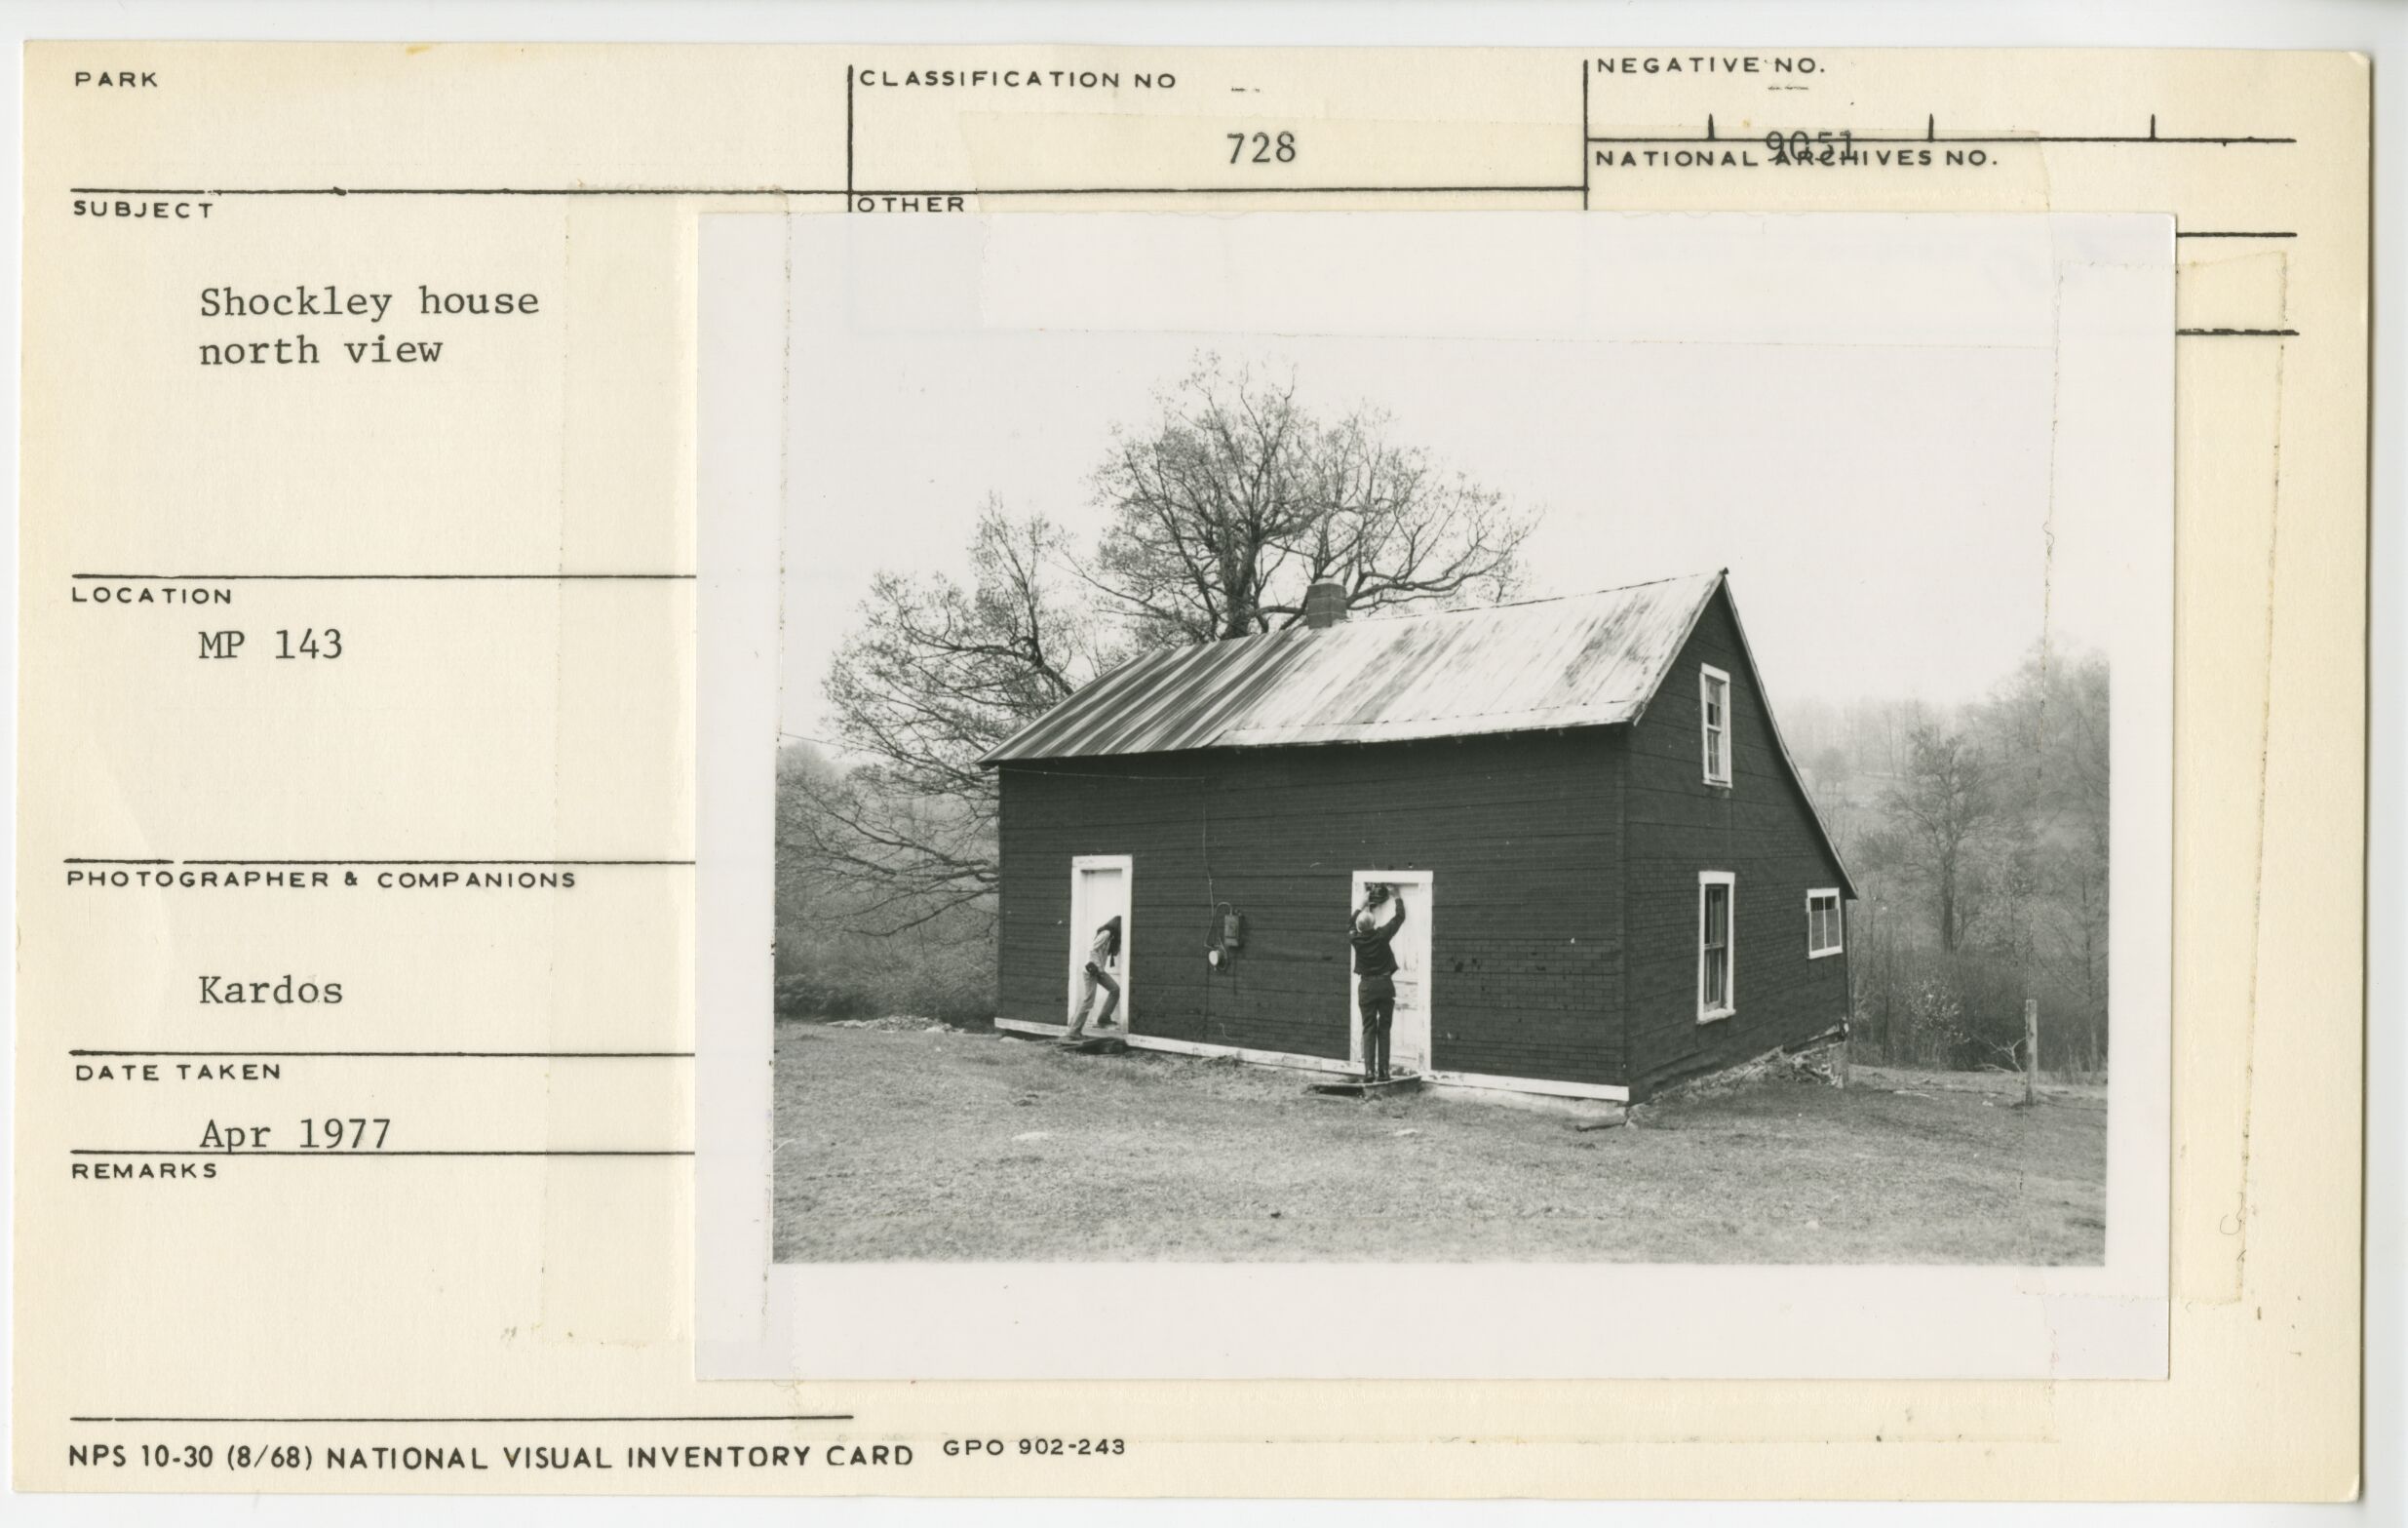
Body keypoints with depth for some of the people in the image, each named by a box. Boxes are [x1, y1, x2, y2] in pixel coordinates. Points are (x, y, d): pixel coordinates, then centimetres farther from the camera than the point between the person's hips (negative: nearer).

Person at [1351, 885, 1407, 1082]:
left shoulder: (1355, 938, -6)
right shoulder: (1381, 935, -12)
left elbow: (1351, 923, 18)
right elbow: (1399, 916, 2)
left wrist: (1362, 905, 27)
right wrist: (1396, 897, 17)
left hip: (1366, 986, 1)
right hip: (1385, 984, -1)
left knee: (1368, 1030, 3)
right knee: (1384, 1029, 4)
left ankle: (1369, 1071, -6)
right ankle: (1382, 1071, 2)